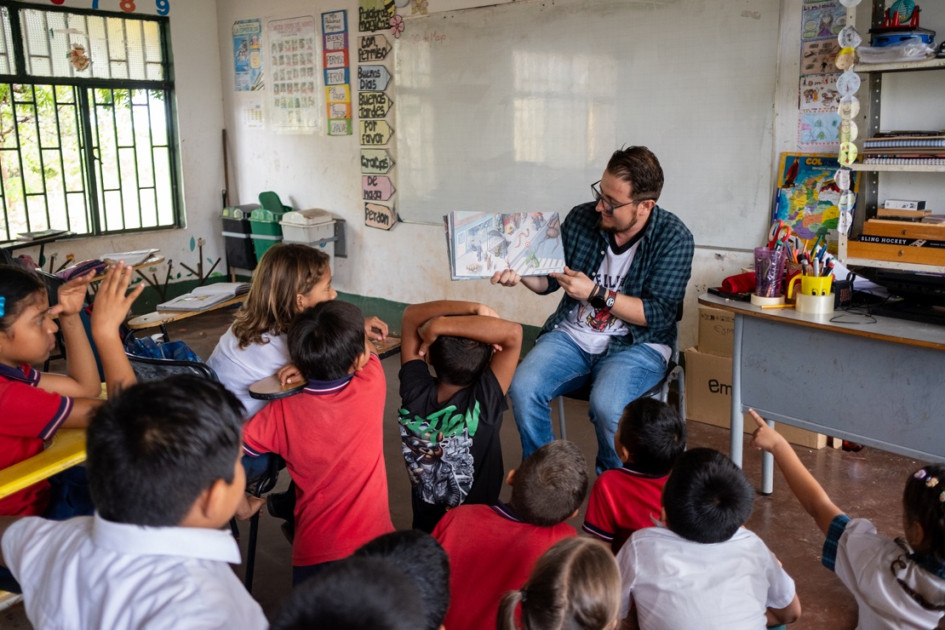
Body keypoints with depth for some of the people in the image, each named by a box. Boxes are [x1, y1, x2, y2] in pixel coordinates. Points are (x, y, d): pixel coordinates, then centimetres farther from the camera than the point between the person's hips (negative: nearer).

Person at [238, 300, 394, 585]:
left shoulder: (282, 414, -13)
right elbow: (366, 352, 9)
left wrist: (244, 506, 7)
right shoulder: (372, 386, -12)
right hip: (374, 544, 0)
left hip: (313, 556, 0)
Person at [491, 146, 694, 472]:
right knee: (522, 389, -23)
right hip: (572, 335, 4)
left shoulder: (674, 238, -10)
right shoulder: (581, 218, 1)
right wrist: (520, 273, -10)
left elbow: (659, 315, -15)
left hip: (637, 344, -4)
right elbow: (550, 279, 13)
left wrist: (596, 293, -22)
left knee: (607, 405, -33)